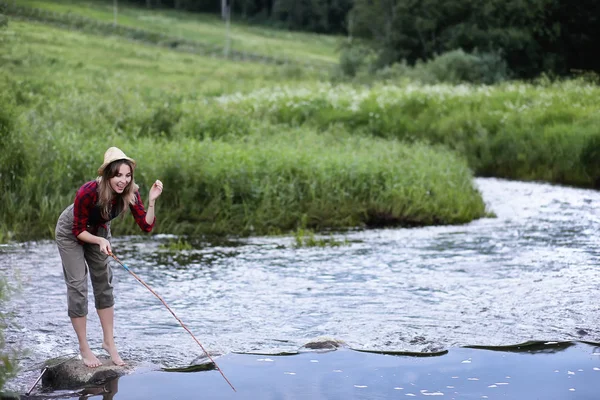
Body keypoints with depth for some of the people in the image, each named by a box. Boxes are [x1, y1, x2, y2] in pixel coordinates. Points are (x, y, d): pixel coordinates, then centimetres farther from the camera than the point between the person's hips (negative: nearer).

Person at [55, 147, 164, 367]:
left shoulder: (130, 193, -25)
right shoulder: (88, 192, -38)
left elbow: (146, 226, -26)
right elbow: (78, 231, -27)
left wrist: (151, 201, -40)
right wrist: (100, 241, -42)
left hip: (97, 231, 5)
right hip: (70, 233, -5)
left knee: (104, 283, 6)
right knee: (78, 286, -6)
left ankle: (109, 342, 16)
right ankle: (84, 349, 2)